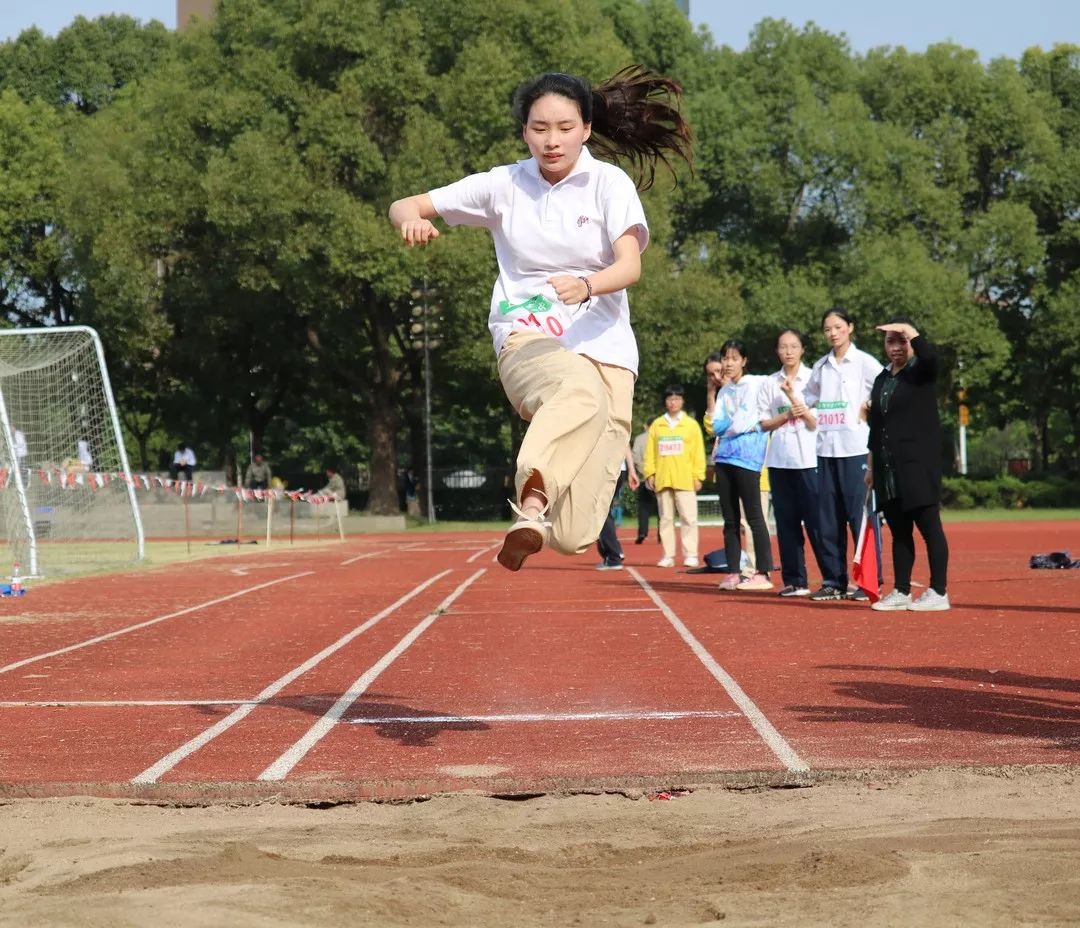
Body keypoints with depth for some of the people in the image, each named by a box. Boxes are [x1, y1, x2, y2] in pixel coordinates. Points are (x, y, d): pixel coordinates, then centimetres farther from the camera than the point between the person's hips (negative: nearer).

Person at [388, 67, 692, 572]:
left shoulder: (609, 183, 0)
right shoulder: (503, 185, 4)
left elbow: (630, 266, -13)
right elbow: (402, 207, 6)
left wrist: (586, 285, -35)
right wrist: (411, 218, -20)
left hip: (604, 345, 1)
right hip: (527, 341, 0)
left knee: (573, 535, -10)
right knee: (582, 388, -42)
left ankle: (539, 515, 23)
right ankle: (531, 506, -48)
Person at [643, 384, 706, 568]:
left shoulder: (691, 424, 6)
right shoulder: (656, 425, 10)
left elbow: (699, 452, 3)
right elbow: (650, 452, 8)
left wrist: (698, 476, -3)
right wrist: (649, 473, -1)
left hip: (685, 480, -2)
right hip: (662, 480, 2)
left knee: (688, 518, -6)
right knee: (666, 518, 5)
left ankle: (690, 555, -4)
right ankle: (668, 555, 7)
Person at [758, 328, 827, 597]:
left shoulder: (813, 378, 2)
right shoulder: (770, 383, 11)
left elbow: (818, 421, -3)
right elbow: (764, 423, 8)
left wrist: (794, 398, -14)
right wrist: (787, 415, -8)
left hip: (809, 458, -3)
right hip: (779, 460, 4)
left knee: (816, 519, -7)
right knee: (786, 521, 3)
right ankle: (794, 580, 8)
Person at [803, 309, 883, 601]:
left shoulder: (864, 363, -2)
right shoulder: (820, 368, 14)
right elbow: (809, 397, 25)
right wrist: (809, 415, 8)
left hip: (856, 448, -5)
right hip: (826, 448, 6)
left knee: (861, 516, -6)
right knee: (828, 519, 5)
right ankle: (833, 581, 11)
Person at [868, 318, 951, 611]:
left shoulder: (921, 371, -1)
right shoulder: (882, 379, 18)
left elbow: (930, 355, -27)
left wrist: (909, 331, -32)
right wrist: (872, 466, 18)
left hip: (919, 465, -6)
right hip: (888, 469, 6)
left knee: (929, 527, -6)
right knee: (899, 531, 9)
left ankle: (938, 593, -5)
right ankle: (901, 592, 14)